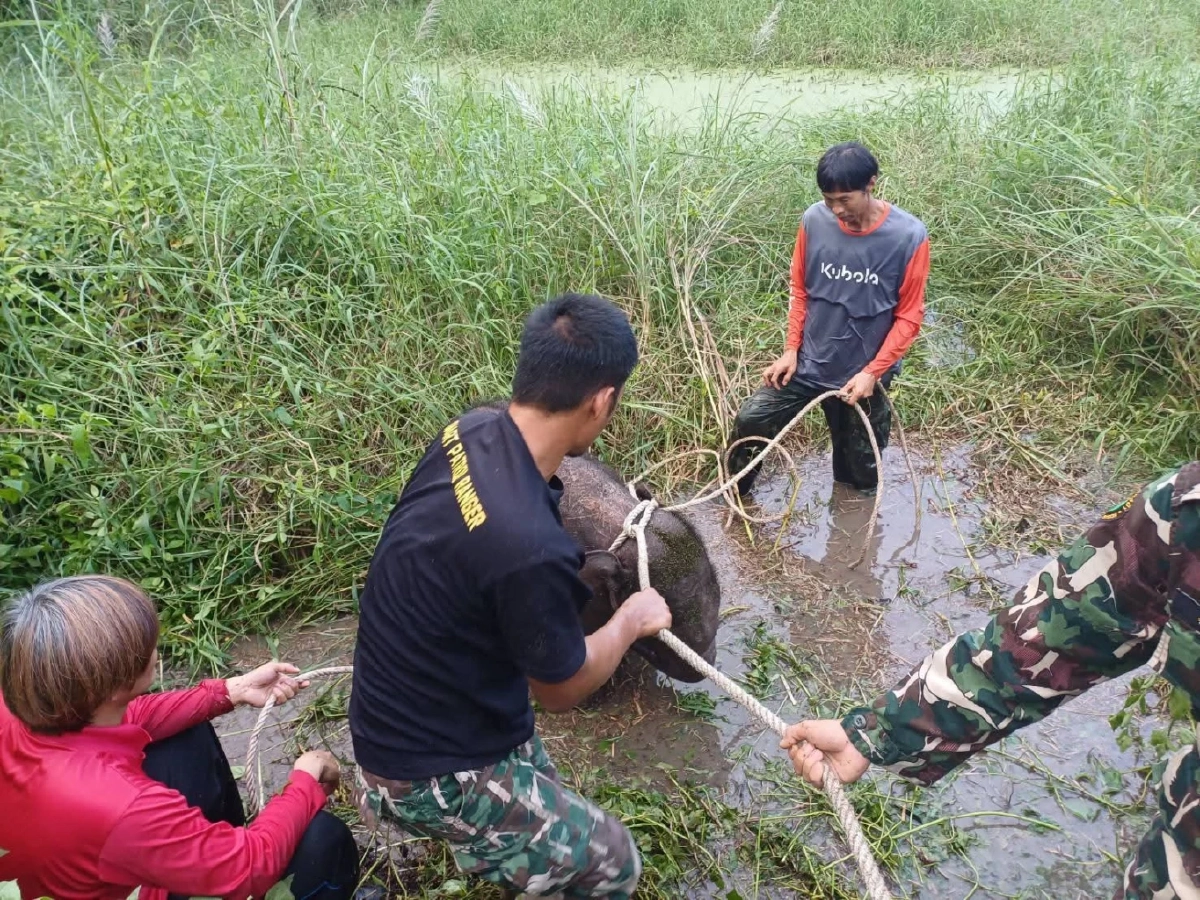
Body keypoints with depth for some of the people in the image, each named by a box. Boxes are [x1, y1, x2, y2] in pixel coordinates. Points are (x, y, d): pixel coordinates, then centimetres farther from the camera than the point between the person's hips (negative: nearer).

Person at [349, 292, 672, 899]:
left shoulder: (469, 431, -14)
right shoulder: (530, 549, -39)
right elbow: (562, 690, -17)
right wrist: (632, 621, -1)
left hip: (399, 718, 8)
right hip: (431, 772, -8)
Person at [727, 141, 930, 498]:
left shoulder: (908, 237, -19)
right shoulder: (814, 221, -12)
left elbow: (909, 317, -11)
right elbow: (799, 290, 2)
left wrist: (872, 372, -18)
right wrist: (791, 350, -5)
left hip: (863, 376, -2)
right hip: (807, 364, 2)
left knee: (860, 472, 12)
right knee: (749, 422, -1)